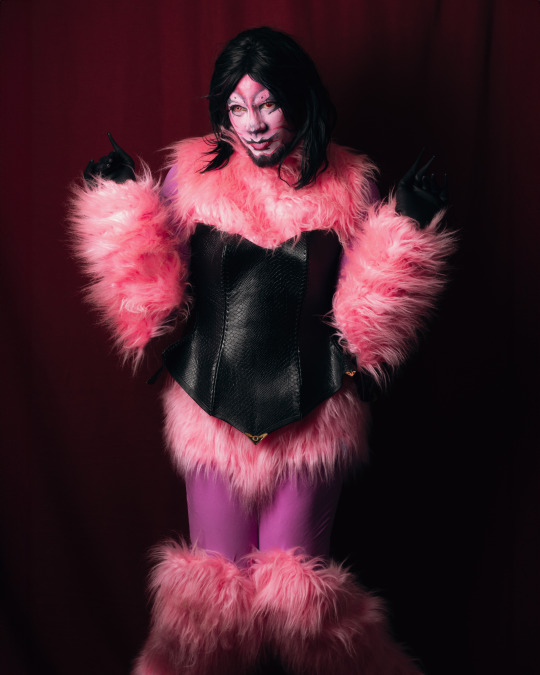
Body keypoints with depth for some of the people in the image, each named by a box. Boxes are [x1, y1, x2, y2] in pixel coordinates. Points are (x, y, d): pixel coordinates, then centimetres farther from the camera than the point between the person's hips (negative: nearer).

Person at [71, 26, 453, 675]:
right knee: (215, 577, 14)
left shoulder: (344, 188, -2)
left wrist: (405, 229, -13)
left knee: (296, 582, 12)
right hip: (213, 410, 1)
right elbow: (154, 300, -4)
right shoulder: (193, 177, -1)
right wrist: (125, 207, -12)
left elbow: (366, 313, -3)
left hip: (312, 418, -1)